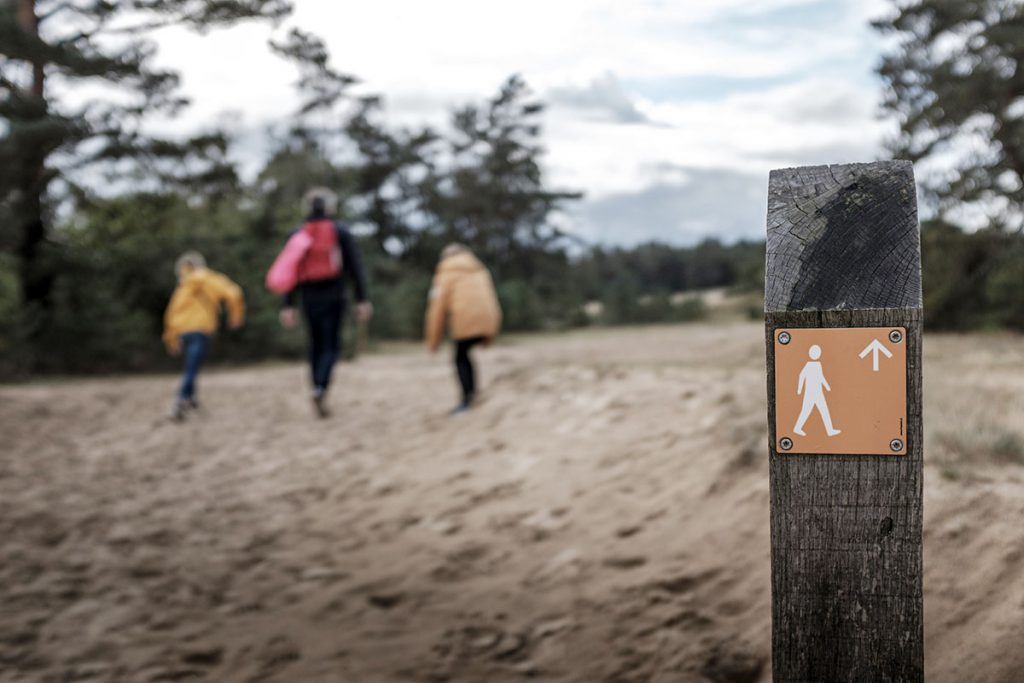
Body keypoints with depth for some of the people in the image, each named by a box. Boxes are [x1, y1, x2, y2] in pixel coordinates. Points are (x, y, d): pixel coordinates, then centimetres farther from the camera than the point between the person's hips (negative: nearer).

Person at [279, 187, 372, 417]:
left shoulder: (296, 234, 7)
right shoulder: (340, 231, 2)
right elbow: (355, 267, -3)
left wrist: (288, 306, 2)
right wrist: (362, 300, -3)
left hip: (309, 297, 3)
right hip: (334, 297, -2)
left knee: (316, 345, 14)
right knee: (331, 346, 0)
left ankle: (320, 397, 13)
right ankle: (320, 388, -24)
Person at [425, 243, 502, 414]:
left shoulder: (447, 274, 13)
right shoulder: (480, 271, 28)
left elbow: (439, 306, 8)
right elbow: (491, 300, 23)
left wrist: (433, 340, 12)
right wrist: (490, 333, 26)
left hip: (466, 323, -5)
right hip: (487, 321, 5)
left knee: (461, 358, 7)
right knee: (464, 355, 17)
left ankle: (467, 400, -3)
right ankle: (472, 392, 7)